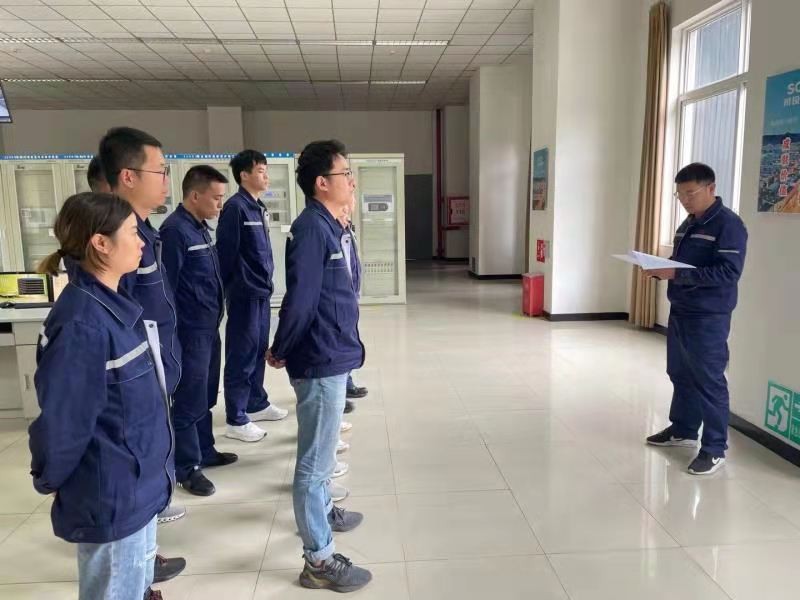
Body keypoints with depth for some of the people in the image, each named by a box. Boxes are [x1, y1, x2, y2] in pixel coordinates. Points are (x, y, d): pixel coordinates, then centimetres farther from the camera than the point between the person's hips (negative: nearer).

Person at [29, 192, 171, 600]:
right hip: (111, 498, -8)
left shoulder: (112, 304, 3)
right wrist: (49, 481, -4)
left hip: (137, 485, 8)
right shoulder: (82, 324, -27)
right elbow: (61, 421, -21)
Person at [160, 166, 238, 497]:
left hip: (208, 327, 9)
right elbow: (165, 287, -19)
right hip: (190, 330, -9)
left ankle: (205, 451, 32)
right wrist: (173, 334, -18)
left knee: (205, 397, 19)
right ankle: (186, 467, 12)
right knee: (189, 401, 0)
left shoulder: (201, 228, 12)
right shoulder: (175, 230, -17)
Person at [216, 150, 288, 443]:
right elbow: (226, 253, -15)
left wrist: (267, 283, 14)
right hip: (244, 292, -8)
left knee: (259, 349, 16)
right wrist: (230, 288, -13)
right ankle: (236, 420, 6)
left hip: (262, 290, 8)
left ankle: (257, 404, 30)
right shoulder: (235, 207, -13)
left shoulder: (259, 208, 13)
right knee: (242, 353, -3)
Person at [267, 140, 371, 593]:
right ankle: (319, 559, 14)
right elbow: (300, 299, -21)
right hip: (321, 360, -9)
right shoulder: (312, 228, -20)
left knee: (321, 451, 25)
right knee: (317, 458, 1)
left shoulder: (327, 226, 11)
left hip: (333, 355, 9)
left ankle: (322, 510, 45)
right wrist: (281, 351, -7)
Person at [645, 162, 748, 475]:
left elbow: (729, 272, -22)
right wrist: (661, 269, 0)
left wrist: (677, 275, -26)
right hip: (680, 311, 9)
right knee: (680, 374, 17)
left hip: (709, 317, -9)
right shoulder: (688, 224, 14)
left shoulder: (728, 224, -13)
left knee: (709, 380, -2)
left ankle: (715, 449, 9)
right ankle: (683, 430, 33)